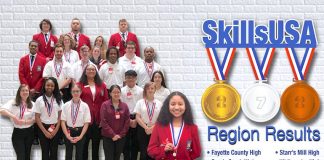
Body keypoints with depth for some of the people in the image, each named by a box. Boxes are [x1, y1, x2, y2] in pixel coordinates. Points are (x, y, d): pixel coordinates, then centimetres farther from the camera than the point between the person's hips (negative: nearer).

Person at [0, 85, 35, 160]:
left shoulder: (32, 104, 4)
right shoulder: (13, 102, -4)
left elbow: (35, 119, -1)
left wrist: (24, 122, -16)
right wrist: (13, 116, -27)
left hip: (29, 132, 3)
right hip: (17, 132, -3)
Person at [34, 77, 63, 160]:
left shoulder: (58, 100, 1)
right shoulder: (39, 100, -2)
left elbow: (60, 116, 1)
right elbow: (37, 118, -3)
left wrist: (55, 130, -9)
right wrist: (45, 131, -9)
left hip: (55, 129, 1)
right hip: (43, 129, -1)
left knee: (54, 152, 4)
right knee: (45, 152, 2)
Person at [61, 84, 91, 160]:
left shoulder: (85, 106, -5)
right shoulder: (66, 105, -2)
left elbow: (86, 123, -6)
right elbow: (63, 121, -3)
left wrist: (80, 136, -13)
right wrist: (67, 136, -11)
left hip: (80, 132, -1)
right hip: (69, 132, 1)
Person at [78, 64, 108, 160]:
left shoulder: (102, 85, 8)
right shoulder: (80, 85, -1)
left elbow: (106, 101, 7)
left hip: (98, 119, 3)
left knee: (96, 143, 11)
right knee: (84, 142, 5)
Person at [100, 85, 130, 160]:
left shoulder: (124, 106, 5)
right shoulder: (105, 105, -4)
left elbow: (127, 122, 3)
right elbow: (103, 122, -9)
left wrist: (121, 134, -6)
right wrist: (112, 135, -13)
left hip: (120, 137, 3)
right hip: (108, 137, -3)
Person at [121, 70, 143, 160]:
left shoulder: (140, 91, 0)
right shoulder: (122, 91, -1)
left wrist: (135, 120, -8)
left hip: (137, 118, 1)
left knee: (135, 142, 5)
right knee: (126, 142, 2)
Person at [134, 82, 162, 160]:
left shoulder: (159, 103, 5)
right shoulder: (140, 103, 3)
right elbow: (138, 118, -3)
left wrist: (153, 127, -11)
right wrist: (146, 128, -12)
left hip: (155, 130, 1)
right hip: (143, 129, 0)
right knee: (144, 152, -1)